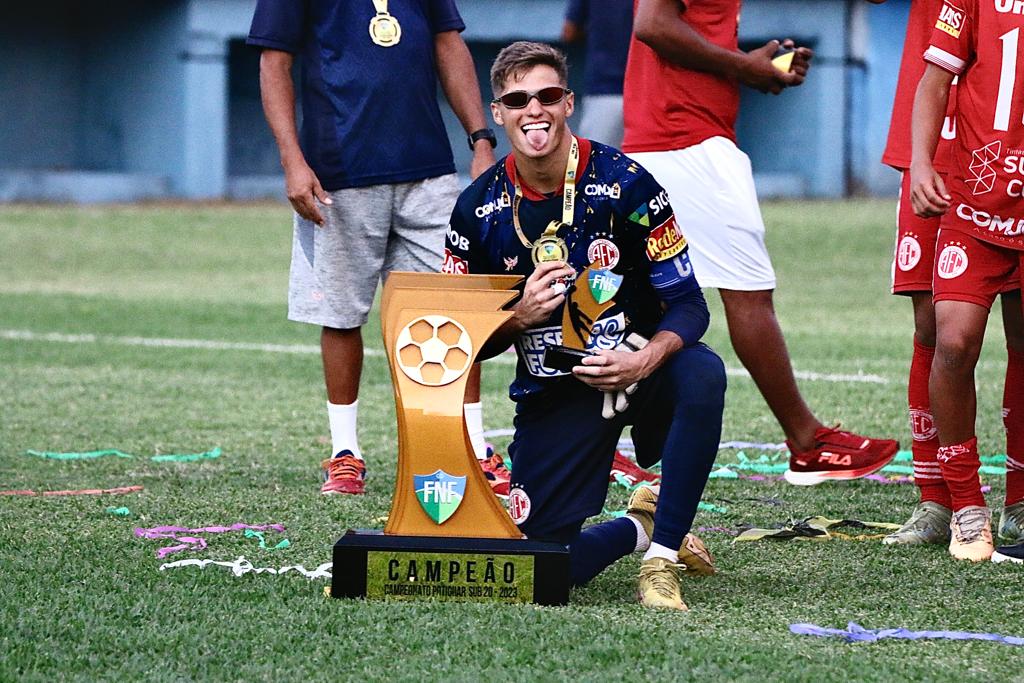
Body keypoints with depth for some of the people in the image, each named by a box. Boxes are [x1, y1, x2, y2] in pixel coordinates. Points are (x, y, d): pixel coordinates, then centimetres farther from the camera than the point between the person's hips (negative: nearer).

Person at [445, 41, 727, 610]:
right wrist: (519, 318, -18)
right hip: (553, 391, 2)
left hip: (633, 369, -2)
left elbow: (688, 304, -11)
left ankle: (662, 559, -23)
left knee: (702, 372, -38)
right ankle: (639, 528, 25)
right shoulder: (480, 209, -4)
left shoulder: (624, 184, -11)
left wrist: (645, 360, -31)